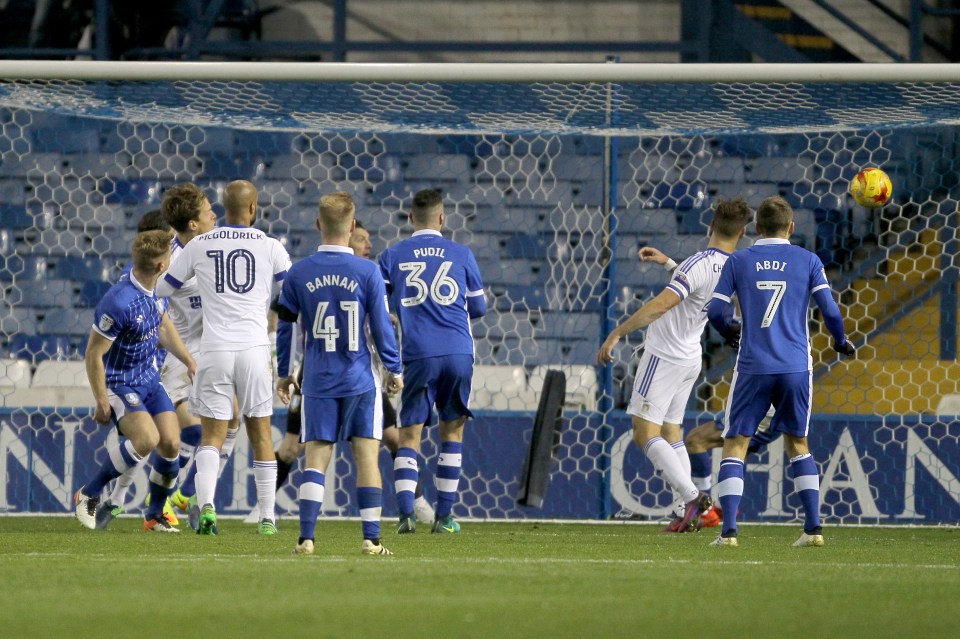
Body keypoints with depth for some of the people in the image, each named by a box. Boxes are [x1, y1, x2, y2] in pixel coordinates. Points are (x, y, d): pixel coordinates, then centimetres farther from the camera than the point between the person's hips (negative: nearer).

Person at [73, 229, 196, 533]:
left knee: (171, 444, -5)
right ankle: (89, 494, -7)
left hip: (150, 379, 8)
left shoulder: (156, 290, -3)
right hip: (120, 382, -8)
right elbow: (93, 354, -22)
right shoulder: (119, 303, -30)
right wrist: (102, 402, -17)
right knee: (147, 438, -26)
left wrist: (189, 361, 16)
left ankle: (155, 515, 16)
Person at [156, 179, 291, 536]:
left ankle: (206, 505, -22)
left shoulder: (199, 246, 6)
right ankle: (267, 517, 11)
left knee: (212, 436, 2)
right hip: (255, 347, 0)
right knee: (260, 434, 11)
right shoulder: (269, 247, 3)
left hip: (215, 350, 0)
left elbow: (162, 289, 17)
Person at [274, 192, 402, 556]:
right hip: (360, 381, -1)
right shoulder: (367, 272, -6)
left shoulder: (299, 274, -1)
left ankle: (306, 537, -5)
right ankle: (371, 538, -1)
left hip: (318, 382, 1)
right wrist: (394, 370, 10)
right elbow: (381, 327, -3)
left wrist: (284, 373, 19)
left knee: (316, 458, 3)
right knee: (367, 456, 3)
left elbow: (285, 326, 7)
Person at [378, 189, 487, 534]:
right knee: (452, 430, 14)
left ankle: (406, 512, -17)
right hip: (458, 353, 1)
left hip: (418, 355, -1)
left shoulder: (392, 256, 5)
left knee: (409, 436, 1)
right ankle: (444, 515, 11)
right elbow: (478, 308, 14)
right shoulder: (461, 254, 7)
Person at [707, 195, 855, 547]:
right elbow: (829, 310, -3)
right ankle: (813, 528, 10)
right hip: (796, 367, 2)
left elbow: (714, 311, 1)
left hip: (753, 367, -2)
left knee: (735, 445, 4)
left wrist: (729, 331, 23)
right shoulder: (807, 261, 4)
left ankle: (729, 530, -10)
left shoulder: (738, 261, 4)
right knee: (797, 444, 18)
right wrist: (841, 342, 17)